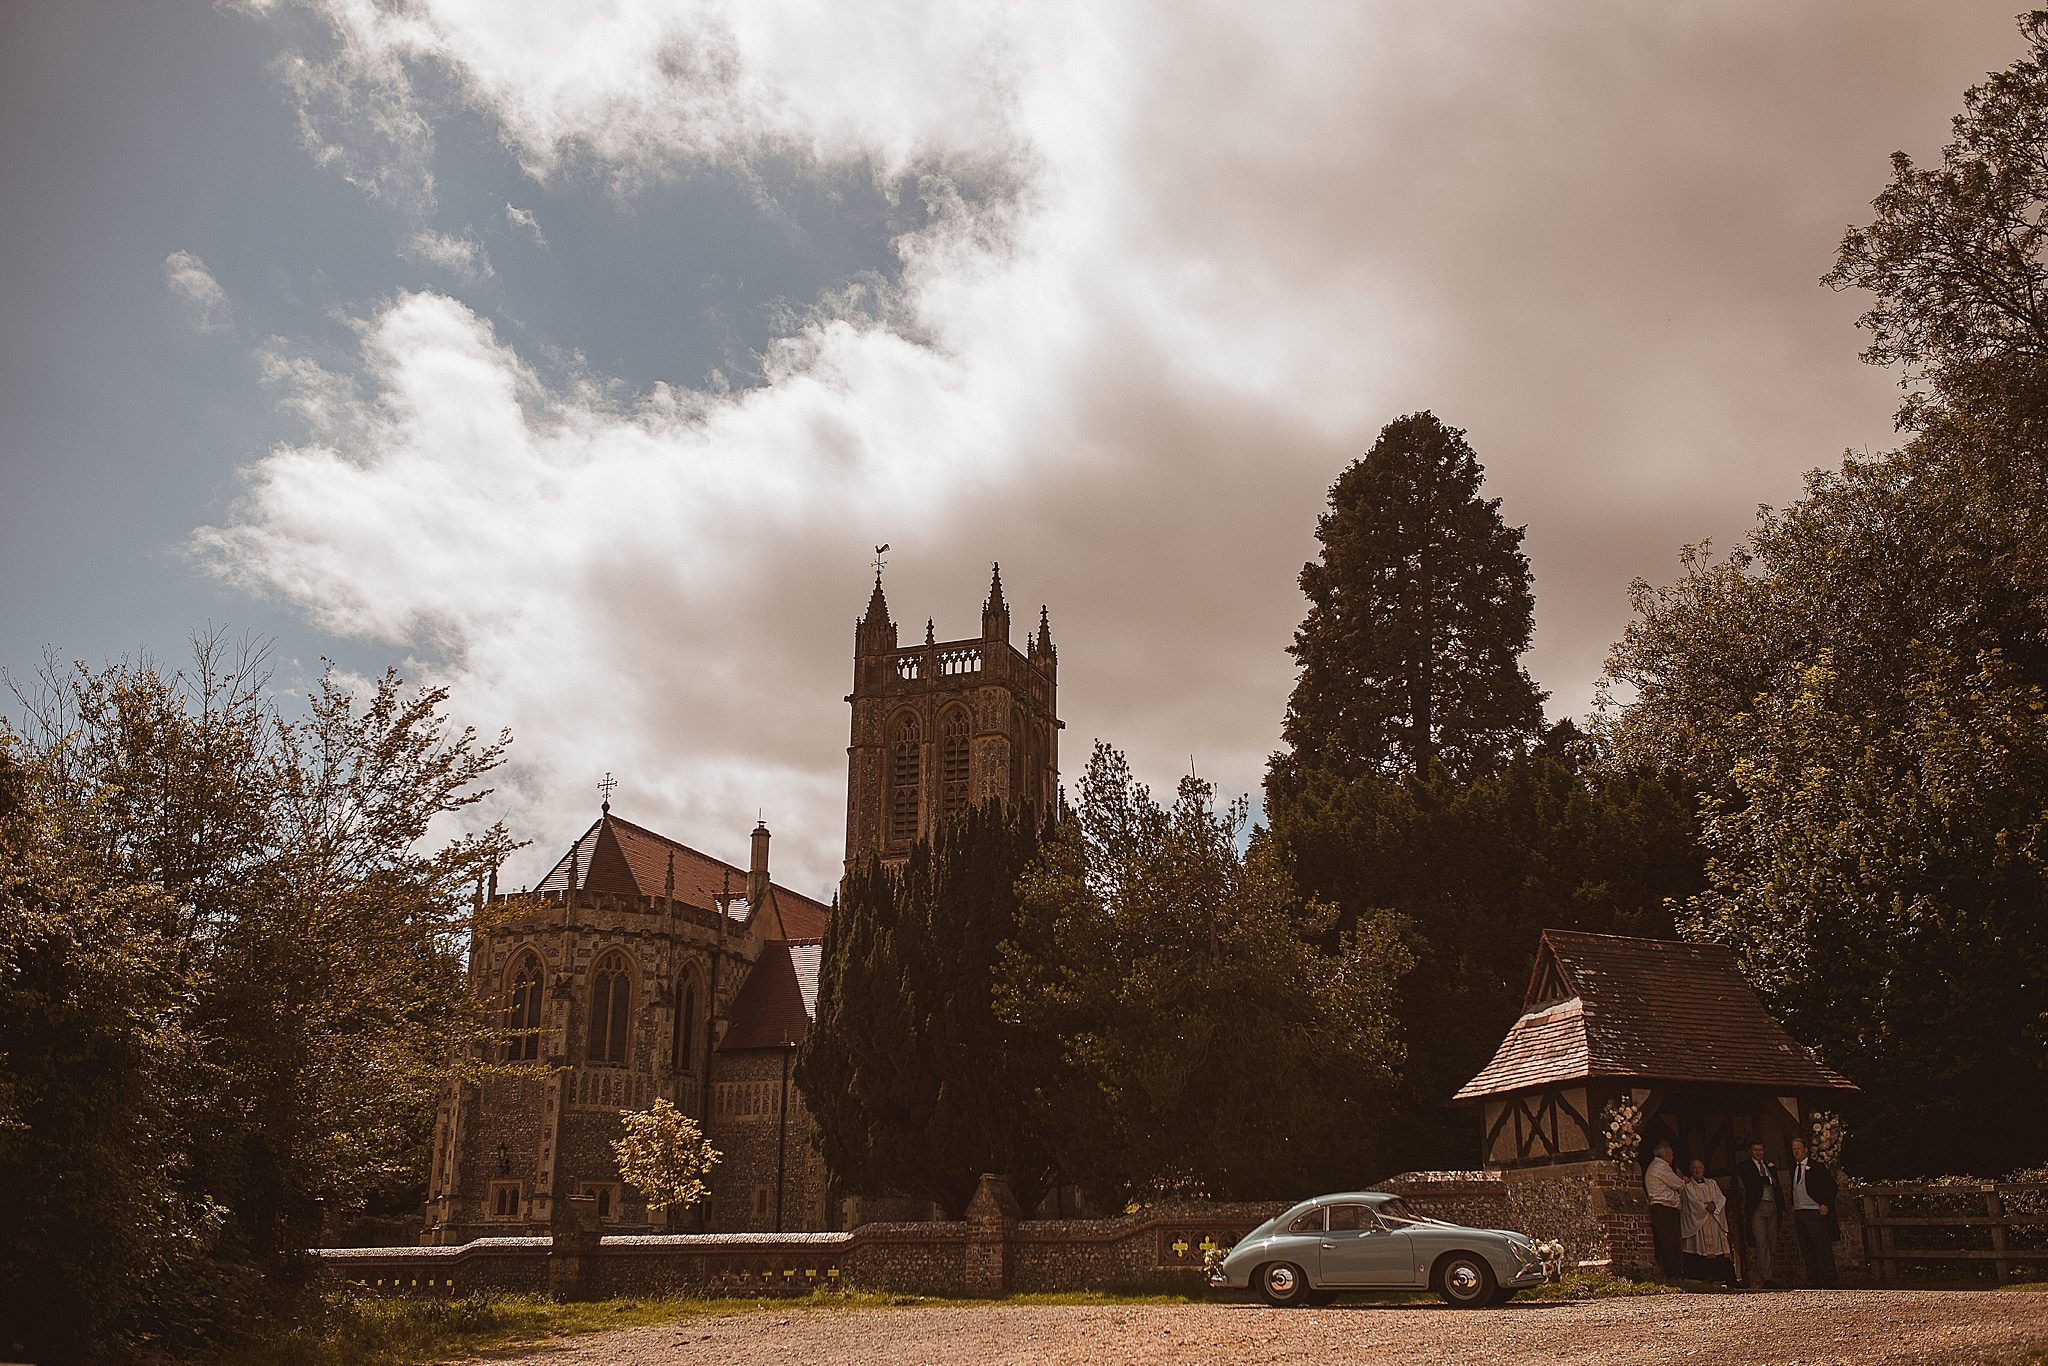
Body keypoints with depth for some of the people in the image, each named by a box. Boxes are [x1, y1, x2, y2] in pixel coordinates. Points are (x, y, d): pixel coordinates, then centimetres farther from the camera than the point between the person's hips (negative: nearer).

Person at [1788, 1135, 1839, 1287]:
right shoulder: (1794, 1168, 17)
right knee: (1806, 1250, 5)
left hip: (1815, 1212, -6)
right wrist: (1793, 1209, 16)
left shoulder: (1817, 1167, -2)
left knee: (1823, 1248, -6)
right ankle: (1813, 1282, 8)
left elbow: (1831, 1186, -4)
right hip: (1799, 1212, 7)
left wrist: (1826, 1205, -11)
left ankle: (1828, 1282, -4)